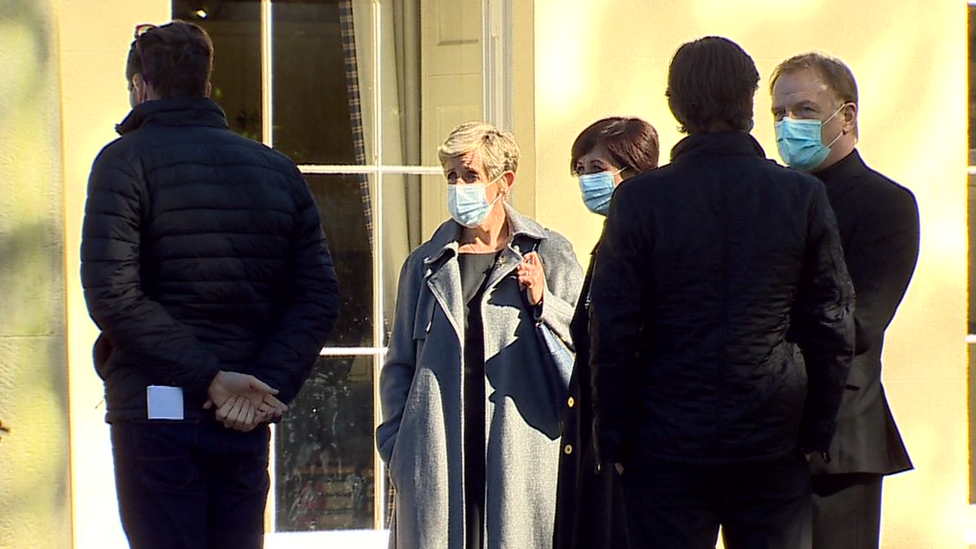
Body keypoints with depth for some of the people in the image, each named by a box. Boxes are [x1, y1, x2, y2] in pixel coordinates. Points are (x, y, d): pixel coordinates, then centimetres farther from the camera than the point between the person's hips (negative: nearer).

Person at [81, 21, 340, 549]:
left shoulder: (127, 159, -4)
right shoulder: (277, 169, 12)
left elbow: (112, 293, -16)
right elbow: (318, 298, 3)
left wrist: (212, 378, -15)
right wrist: (270, 386, -6)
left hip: (155, 411, -5)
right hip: (246, 424, 5)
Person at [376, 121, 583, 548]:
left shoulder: (548, 255, 7)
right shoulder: (426, 263, 14)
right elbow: (399, 365, 16)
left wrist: (542, 303, -11)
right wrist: (395, 448, 7)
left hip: (520, 460, -2)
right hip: (437, 460, 2)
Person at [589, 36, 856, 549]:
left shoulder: (639, 199, -8)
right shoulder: (803, 196, -3)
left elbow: (613, 332, -6)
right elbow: (832, 326, 1)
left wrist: (614, 439, 3)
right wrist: (816, 430, 10)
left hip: (669, 446, -1)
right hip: (773, 447, 1)